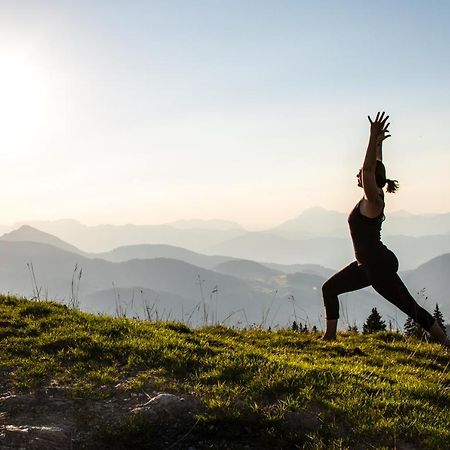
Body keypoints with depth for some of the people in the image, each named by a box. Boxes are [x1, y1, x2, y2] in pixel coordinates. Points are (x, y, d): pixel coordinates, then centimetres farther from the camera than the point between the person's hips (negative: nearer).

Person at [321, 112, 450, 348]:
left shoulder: (373, 200, -16)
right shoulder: (371, 198, 7)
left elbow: (369, 168, -29)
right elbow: (375, 167, 20)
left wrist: (374, 138, -31)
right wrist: (378, 143, 23)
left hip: (381, 266, -10)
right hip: (367, 265, 10)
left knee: (411, 307, -2)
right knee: (329, 288, 13)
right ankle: (330, 336, 19)